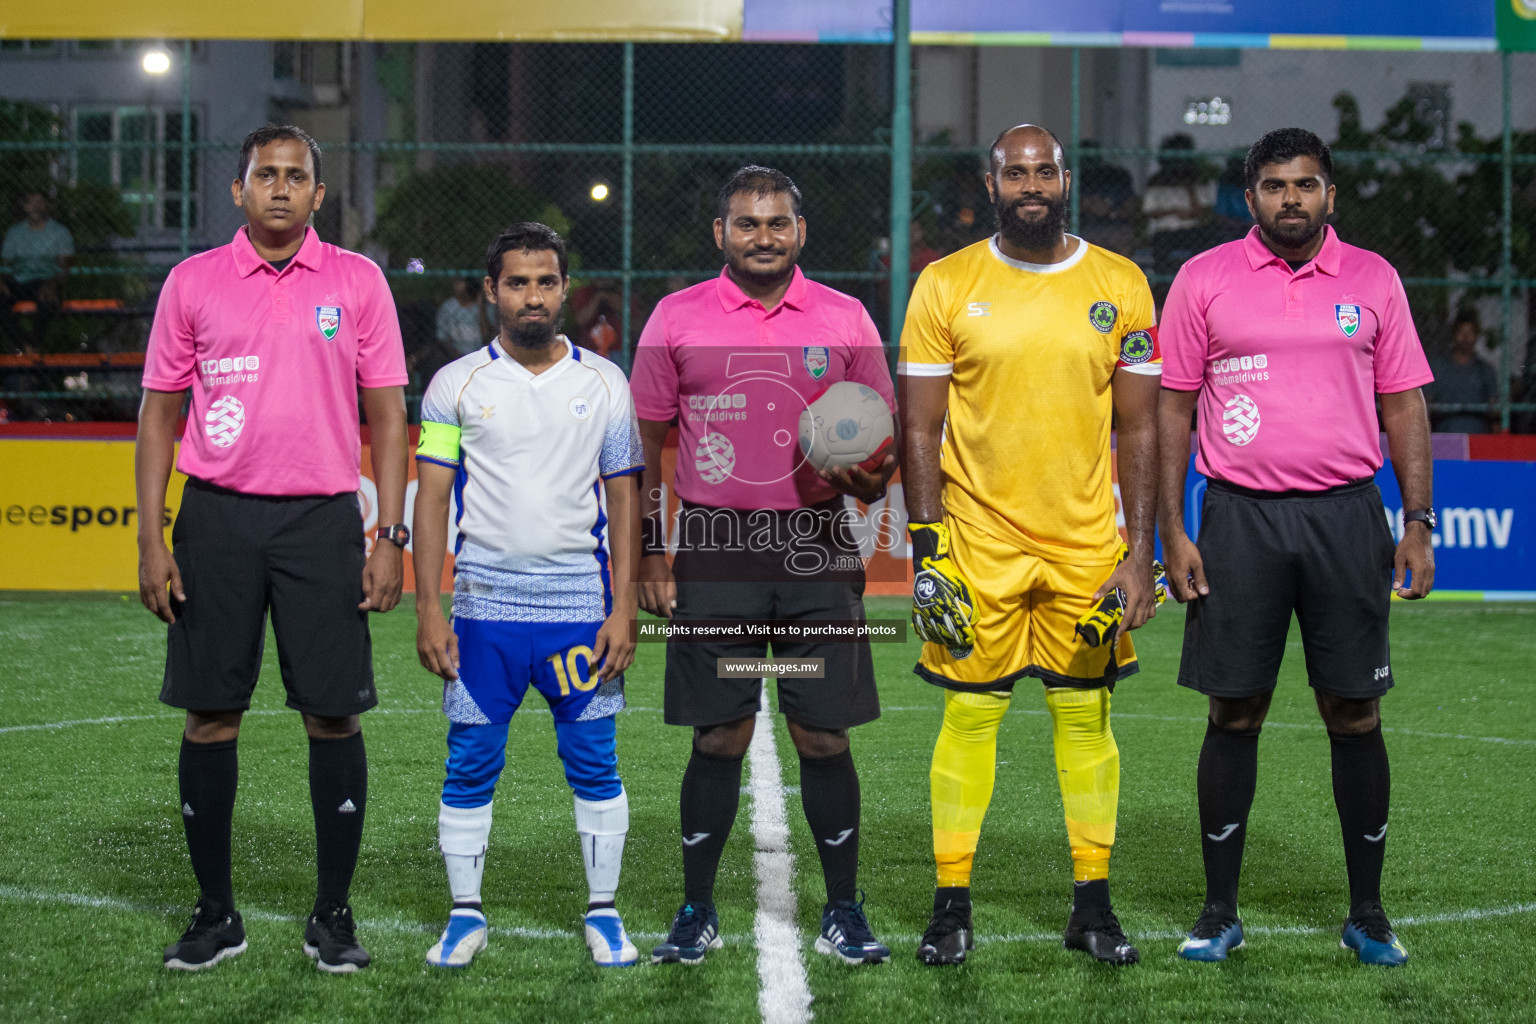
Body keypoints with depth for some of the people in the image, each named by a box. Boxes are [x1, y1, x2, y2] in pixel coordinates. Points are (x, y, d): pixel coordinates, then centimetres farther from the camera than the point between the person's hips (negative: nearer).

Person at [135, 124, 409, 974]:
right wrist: (151, 539, 0)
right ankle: (215, 912, 15)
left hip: (323, 519, -1)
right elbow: (159, 412, 8)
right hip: (216, 517, 1)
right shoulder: (192, 283, 6)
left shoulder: (357, 282, 5)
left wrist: (391, 535, -2)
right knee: (209, 713, 2)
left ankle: (333, 914, 11)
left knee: (334, 713, -1)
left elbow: (386, 414, 6)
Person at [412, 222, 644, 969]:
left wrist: (623, 609, -2)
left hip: (579, 606, 0)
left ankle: (603, 911, 13)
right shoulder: (456, 384, 3)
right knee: (470, 764, 3)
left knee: (594, 762, 2)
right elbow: (432, 500, 2)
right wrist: (428, 611, -5)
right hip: (483, 606, 0)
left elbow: (624, 500, 6)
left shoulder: (604, 384, 6)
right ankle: (466, 915, 14)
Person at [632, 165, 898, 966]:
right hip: (713, 550, -1)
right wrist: (647, 552, 2)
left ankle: (842, 913, 12)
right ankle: (696, 913, 12)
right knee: (719, 736, 1)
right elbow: (645, 442, 8)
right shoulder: (676, 319, 5)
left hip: (816, 551, 1)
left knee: (823, 735, 1)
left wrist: (867, 478, -10)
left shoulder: (845, 320, 8)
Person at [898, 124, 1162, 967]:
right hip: (979, 540, -1)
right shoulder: (946, 287, 0)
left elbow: (1140, 430, 4)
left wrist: (1140, 551, -2)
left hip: (1088, 542, 1)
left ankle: (1093, 904, 15)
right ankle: (952, 904, 10)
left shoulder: (1120, 286, 3)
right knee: (969, 714, 1)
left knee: (1085, 715, 6)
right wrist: (926, 548, -7)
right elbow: (920, 430, 1)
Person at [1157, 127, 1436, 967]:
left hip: (1346, 517, 1)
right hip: (1239, 516, -1)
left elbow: (1404, 403, 9)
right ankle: (1219, 912, 12)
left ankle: (1367, 913, 13)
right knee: (1233, 715, 2)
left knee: (1355, 715, 3)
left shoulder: (1372, 279, 7)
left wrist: (1418, 523, 1)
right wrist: (1172, 533, -2)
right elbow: (1172, 407, 5)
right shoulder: (1204, 279, 3)